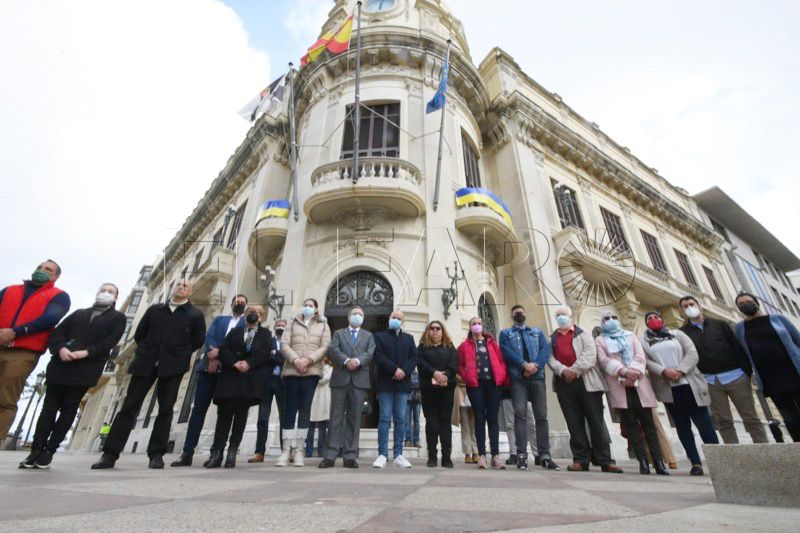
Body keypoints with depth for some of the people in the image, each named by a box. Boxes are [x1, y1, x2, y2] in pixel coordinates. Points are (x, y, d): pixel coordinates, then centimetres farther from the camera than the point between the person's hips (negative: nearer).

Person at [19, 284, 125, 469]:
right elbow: (58, 331, 10)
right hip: (60, 366, 3)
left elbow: (111, 340, -5)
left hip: (85, 369, -3)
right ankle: (36, 450, 11)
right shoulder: (79, 313, 21)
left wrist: (86, 352, -17)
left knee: (68, 409, 1)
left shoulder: (118, 317, 9)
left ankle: (49, 450, 9)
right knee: (49, 407, 4)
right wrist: (60, 348, -10)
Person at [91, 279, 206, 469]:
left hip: (172, 367, -2)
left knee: (165, 409, 1)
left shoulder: (195, 315, 4)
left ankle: (156, 454, 10)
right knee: (129, 407, 4)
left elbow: (198, 340, 5)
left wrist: (180, 355, 5)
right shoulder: (154, 309, 12)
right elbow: (139, 334, 16)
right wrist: (147, 352, 12)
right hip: (146, 363, 2)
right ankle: (110, 453, 11)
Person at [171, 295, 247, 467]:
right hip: (210, 368, 3)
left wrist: (220, 353, -15)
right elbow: (208, 337, 5)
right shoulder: (219, 319, 21)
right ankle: (187, 452, 9)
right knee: (199, 408, 2)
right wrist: (213, 352, -15)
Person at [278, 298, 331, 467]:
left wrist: (308, 360, -13)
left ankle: (300, 450, 8)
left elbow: (325, 347, 1)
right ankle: (286, 450, 9)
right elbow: (284, 344, 3)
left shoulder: (323, 325, 12)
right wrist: (296, 360, -13)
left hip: (312, 371, -1)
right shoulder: (293, 323, 14)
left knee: (305, 409, 0)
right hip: (292, 370, 1)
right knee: (290, 408, 2)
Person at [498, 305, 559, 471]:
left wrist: (535, 365, -15)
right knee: (520, 414, -8)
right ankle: (522, 454, -4)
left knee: (541, 415, 1)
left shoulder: (537, 331, 20)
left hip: (537, 377, 2)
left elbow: (546, 349, 3)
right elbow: (507, 351, -4)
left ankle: (545, 455, 8)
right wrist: (524, 364, -17)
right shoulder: (506, 333, 14)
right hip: (517, 378, -2)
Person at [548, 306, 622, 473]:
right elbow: (550, 358, 3)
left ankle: (605, 461, 9)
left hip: (586, 381, -2)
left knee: (596, 421, 1)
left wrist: (574, 370, -14)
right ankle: (581, 460, 9)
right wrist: (563, 370, -15)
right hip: (564, 383, 2)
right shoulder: (552, 339, 17)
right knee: (574, 423, 4)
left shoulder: (583, 334, 10)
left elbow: (589, 355, -5)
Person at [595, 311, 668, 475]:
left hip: (638, 382, 2)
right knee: (630, 423, -4)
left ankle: (658, 462, 0)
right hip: (618, 385, -2)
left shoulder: (631, 336, 20)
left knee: (647, 422, -1)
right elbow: (604, 360, -3)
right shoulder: (600, 340, 12)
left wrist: (634, 372, -13)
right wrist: (624, 371, -17)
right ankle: (643, 462, -2)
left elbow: (640, 356, 4)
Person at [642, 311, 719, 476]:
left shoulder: (677, 334, 10)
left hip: (689, 384, 0)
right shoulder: (644, 341, 9)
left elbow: (692, 353, -1)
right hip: (668, 388, 0)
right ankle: (696, 463, 9)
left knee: (704, 423, 2)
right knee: (682, 426, 4)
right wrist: (664, 371, -18)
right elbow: (645, 361, -3)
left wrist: (680, 371, -14)